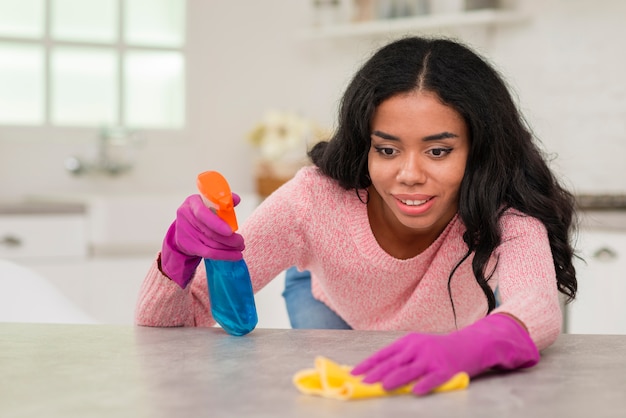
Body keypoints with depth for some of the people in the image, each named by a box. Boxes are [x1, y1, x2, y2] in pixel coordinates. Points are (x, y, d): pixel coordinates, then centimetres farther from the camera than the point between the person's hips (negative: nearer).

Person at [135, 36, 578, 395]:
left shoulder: (505, 215, -32)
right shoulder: (317, 198, -31)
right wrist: (181, 251, -48)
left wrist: (461, 346, -76)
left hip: (456, 383, 1)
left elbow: (540, 310, -55)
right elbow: (164, 322, -26)